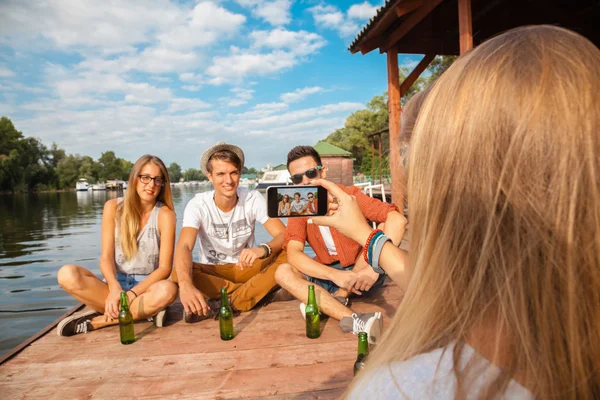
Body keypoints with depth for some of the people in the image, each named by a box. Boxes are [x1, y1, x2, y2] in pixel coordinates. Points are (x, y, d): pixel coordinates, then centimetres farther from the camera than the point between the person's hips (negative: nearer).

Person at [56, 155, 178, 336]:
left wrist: (132, 294, -24)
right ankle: (145, 310, -22)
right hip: (115, 283, 2)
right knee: (67, 274, -25)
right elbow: (106, 256, -7)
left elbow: (164, 268, -11)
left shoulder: (165, 214, -7)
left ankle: (97, 321, -19)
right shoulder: (114, 207, 0)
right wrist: (114, 288, -26)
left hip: (146, 287, -1)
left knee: (168, 290, -36)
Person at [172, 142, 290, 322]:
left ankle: (229, 304, -25)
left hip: (246, 267, 1)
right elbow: (184, 247, -32)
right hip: (213, 271, 0)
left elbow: (284, 235, -21)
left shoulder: (253, 199, -13)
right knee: (178, 274, -32)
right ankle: (258, 293, -21)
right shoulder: (198, 205, -17)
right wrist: (186, 285, -53)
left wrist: (264, 249, -46)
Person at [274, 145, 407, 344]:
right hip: (329, 275, 3)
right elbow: (294, 255, -20)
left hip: (362, 272, -2)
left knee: (383, 232, -25)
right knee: (283, 272, -22)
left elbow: (397, 219, -26)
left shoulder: (348, 195, -13)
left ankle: (337, 297, -23)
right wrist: (335, 275, -36)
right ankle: (354, 321, -40)